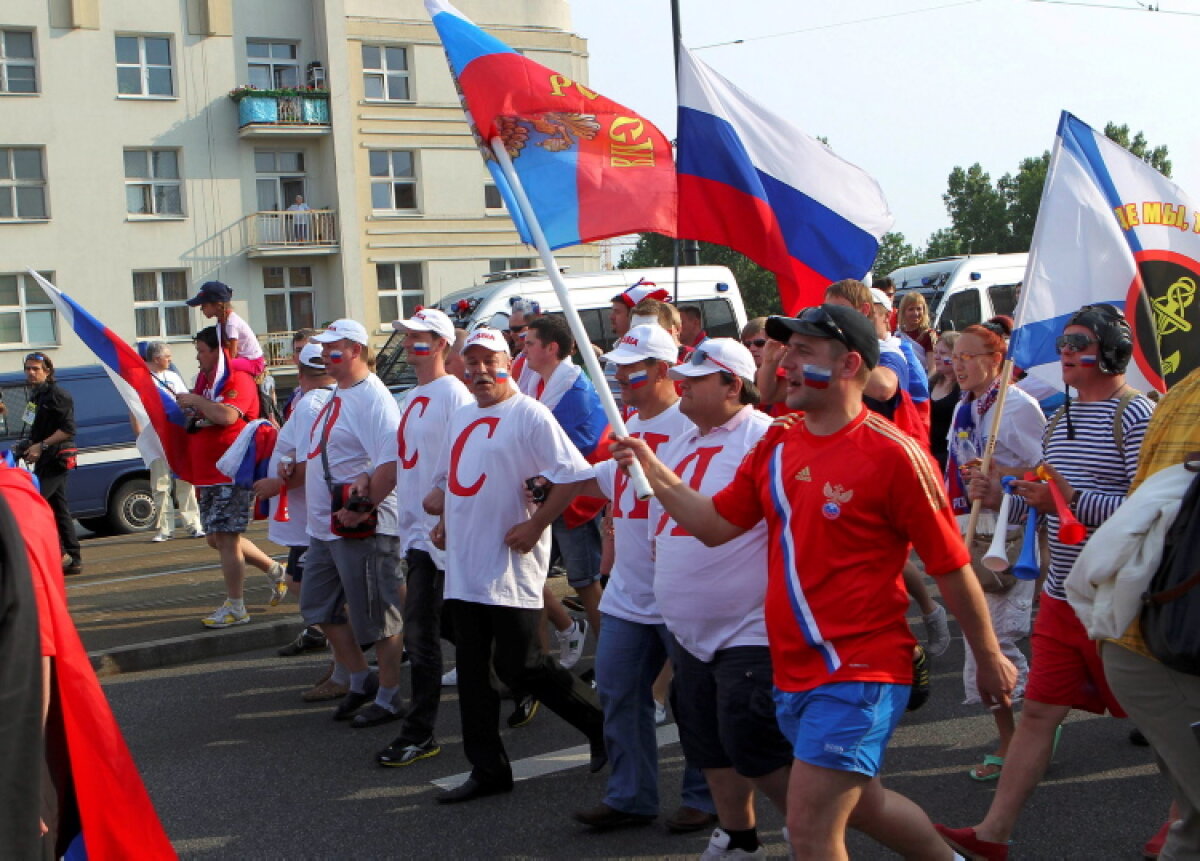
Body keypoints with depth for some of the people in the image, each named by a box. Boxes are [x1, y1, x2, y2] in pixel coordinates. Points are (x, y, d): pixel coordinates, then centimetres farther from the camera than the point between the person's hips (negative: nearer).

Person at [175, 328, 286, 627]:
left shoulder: (238, 380, -13)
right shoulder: (205, 380, 18)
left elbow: (227, 415, -30)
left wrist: (195, 400, -17)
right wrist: (187, 411, 9)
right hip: (209, 475, 10)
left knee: (225, 537, -9)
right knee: (216, 538, 14)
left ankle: (235, 607, -1)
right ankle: (275, 570, 28)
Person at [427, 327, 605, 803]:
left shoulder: (528, 414, -9)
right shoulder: (460, 419, 16)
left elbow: (574, 472, -16)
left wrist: (536, 524, -17)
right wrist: (445, 518, 10)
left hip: (511, 565, -8)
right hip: (463, 566, 8)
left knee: (518, 665, -5)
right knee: (471, 670, 9)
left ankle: (602, 722, 16)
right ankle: (488, 769, 18)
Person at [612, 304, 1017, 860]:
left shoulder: (891, 453, -16)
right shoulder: (776, 442, 5)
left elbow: (952, 567, -9)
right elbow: (714, 524, 8)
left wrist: (989, 658, -2)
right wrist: (652, 470, -4)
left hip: (859, 673, -8)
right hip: (793, 670, 8)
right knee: (864, 805, 24)